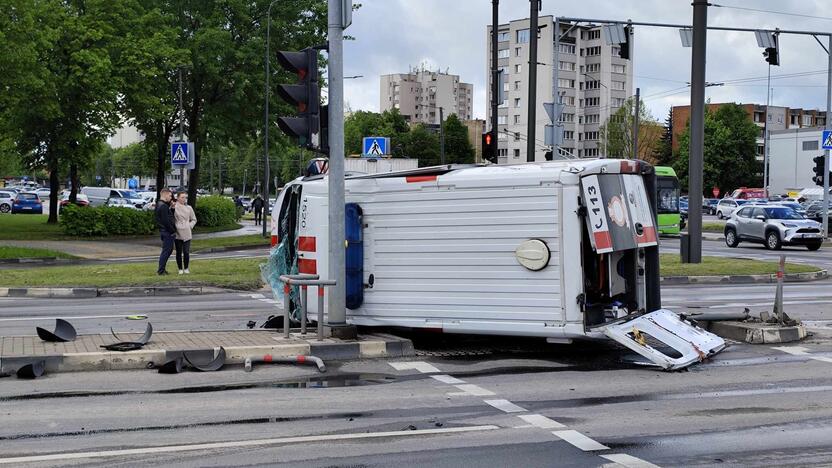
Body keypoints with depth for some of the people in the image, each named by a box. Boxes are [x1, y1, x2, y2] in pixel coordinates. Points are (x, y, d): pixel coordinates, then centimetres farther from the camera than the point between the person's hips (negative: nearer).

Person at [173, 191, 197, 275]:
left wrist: (190, 226, 4)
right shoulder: (174, 207, -1)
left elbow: (194, 219, 18)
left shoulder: (189, 208, 10)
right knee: (179, 252, 4)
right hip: (177, 233, -2)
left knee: (186, 252, -4)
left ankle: (186, 268, 11)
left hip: (187, 233, 2)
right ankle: (180, 269, 14)